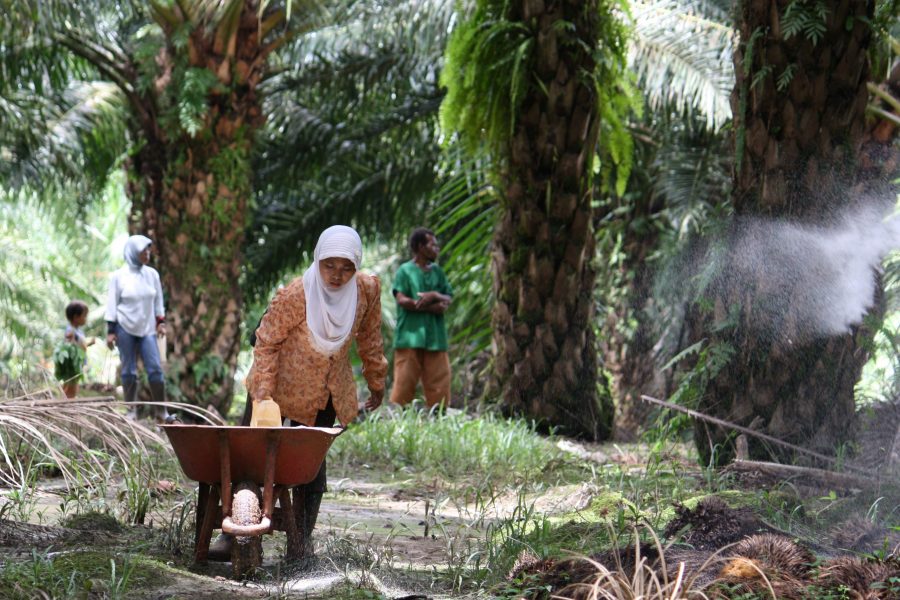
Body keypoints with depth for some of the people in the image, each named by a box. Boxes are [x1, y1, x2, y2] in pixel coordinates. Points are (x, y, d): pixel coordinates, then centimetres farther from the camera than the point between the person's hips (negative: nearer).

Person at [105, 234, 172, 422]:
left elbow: (158, 300, 13)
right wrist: (110, 331, -5)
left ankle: (161, 411, -3)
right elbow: (112, 303, -1)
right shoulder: (118, 276, -3)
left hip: (147, 329, 2)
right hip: (125, 329, -2)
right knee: (129, 370, 1)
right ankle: (130, 411, 10)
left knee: (155, 368, -7)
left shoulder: (152, 274, 5)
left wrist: (161, 322, 4)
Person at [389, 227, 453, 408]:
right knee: (404, 382, -6)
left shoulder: (437, 271, 16)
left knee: (439, 383, 1)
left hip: (435, 337, 5)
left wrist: (435, 295, -11)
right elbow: (402, 300, -10)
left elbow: (448, 298, 11)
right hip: (410, 336, -5)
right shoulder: (405, 270, 1)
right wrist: (432, 307, -8)